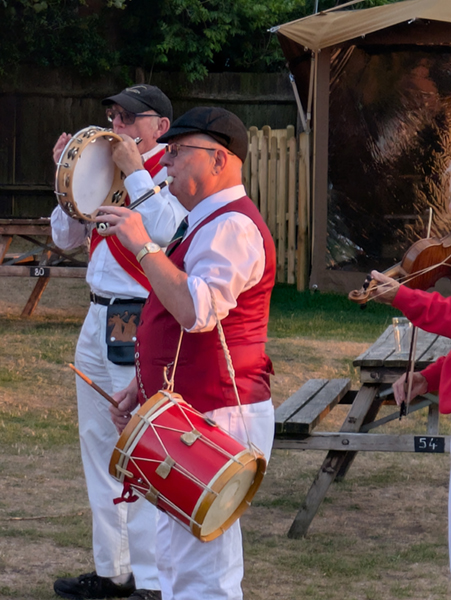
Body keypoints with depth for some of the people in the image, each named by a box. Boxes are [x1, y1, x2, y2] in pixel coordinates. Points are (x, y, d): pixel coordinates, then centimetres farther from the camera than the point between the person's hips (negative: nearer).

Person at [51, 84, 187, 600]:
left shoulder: (171, 174, -8)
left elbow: (164, 231, -25)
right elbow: (66, 238, 16)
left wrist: (133, 170, -21)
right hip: (98, 319, 9)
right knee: (98, 446, 14)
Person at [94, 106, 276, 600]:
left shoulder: (231, 227, -17)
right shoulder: (211, 222, 19)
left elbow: (197, 310, -31)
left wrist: (143, 246, -26)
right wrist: (140, 386, 20)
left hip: (215, 420, -11)